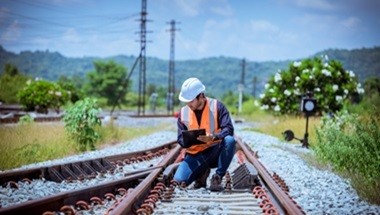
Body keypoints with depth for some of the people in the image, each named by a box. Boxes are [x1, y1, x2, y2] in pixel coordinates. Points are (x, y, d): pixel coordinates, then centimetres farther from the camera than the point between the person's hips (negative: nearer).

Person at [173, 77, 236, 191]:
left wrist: (213, 137, -36)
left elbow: (228, 129, -17)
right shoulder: (183, 112, 2)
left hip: (215, 152, -2)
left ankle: (217, 177, -17)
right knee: (179, 179, -22)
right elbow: (181, 139, 2)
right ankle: (202, 172, 13)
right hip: (195, 155, 2)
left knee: (230, 140, -34)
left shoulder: (217, 106, -8)